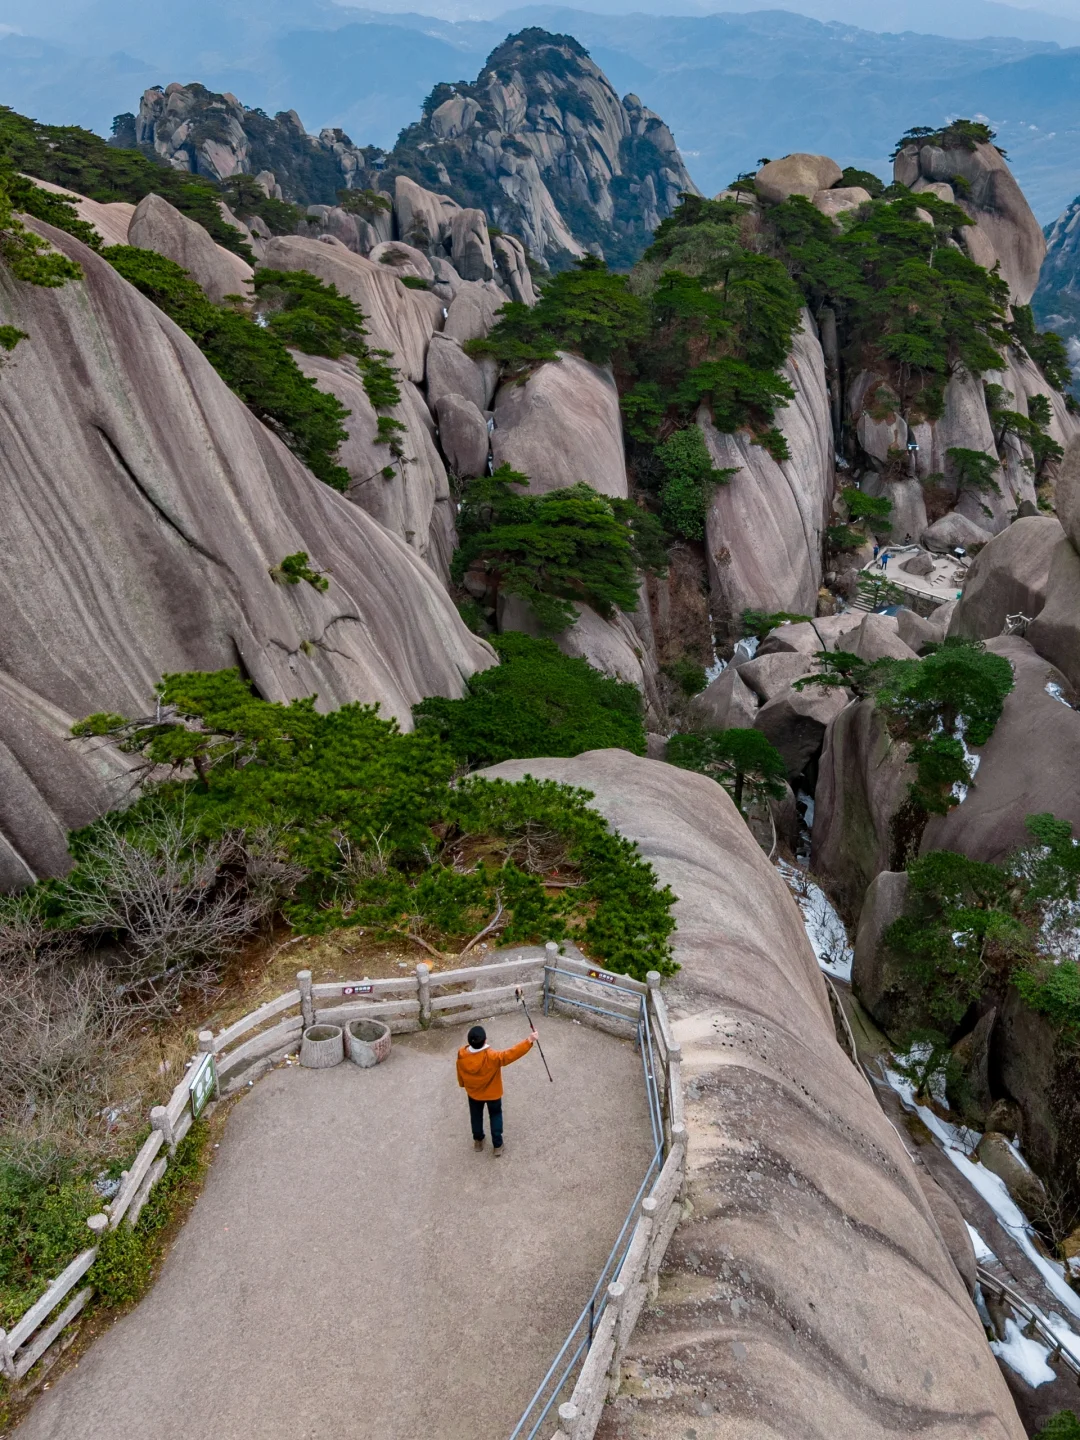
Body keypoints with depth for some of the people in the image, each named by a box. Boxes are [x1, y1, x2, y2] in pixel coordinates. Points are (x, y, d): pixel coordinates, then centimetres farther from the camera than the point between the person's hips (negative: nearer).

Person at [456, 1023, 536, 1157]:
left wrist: (463, 1085, 14)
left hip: (473, 1092, 3)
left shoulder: (461, 1055, -26)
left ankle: (478, 1141, 48)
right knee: (495, 1116, 24)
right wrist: (529, 1041, -42)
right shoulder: (491, 1057, -40)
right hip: (492, 1093, -3)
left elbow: (460, 1076, -8)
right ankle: (497, 1145, 34)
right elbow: (510, 1055, -42)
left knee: (476, 1116, 28)